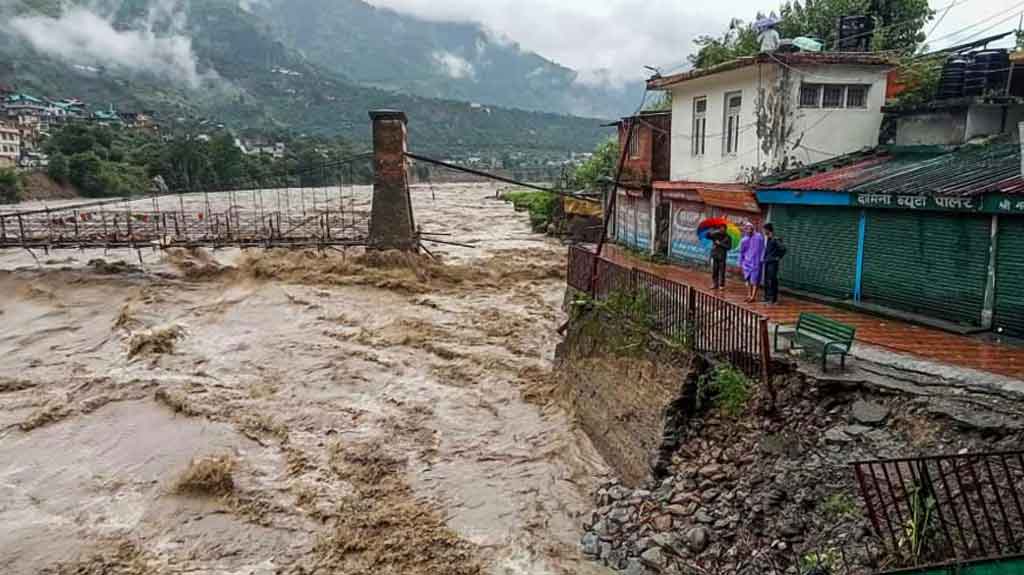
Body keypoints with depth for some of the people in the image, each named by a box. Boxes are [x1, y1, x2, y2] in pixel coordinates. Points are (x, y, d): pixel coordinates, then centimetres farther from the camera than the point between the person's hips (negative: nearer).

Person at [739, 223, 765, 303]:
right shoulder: (744, 240, 6)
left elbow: (762, 249, -2)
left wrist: (762, 259, -7)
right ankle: (749, 295, 14)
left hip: (756, 262, -4)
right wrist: (740, 263, 14)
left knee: (755, 279, -5)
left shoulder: (759, 237, -5)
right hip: (747, 262, 4)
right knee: (748, 279, 7)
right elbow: (741, 252, 13)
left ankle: (753, 296, -7)